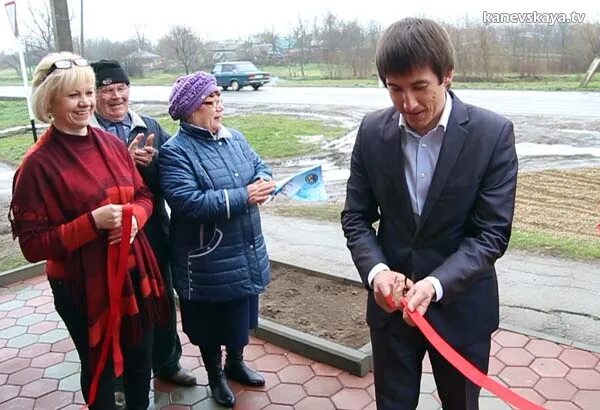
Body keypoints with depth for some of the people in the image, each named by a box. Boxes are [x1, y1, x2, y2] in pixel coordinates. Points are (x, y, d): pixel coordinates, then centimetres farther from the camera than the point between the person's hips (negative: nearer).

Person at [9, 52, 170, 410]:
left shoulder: (112, 144, 0)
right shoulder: (38, 164, -16)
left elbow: (144, 195, 10)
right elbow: (33, 244, -16)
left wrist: (134, 216, -13)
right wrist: (92, 222, -26)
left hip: (134, 272, 5)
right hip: (83, 286, -5)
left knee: (140, 358, 22)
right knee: (100, 367, 17)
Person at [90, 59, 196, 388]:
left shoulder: (150, 127, 4)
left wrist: (153, 160, -21)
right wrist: (126, 160, -27)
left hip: (154, 232, 4)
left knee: (163, 301, 19)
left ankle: (167, 363, 43)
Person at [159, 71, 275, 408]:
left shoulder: (235, 138, 5)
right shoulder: (176, 152, -17)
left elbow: (259, 165, 11)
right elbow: (189, 202, -27)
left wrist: (263, 181, -14)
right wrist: (244, 196, -26)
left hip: (246, 253, 6)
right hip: (208, 262, -6)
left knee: (242, 315, 23)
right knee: (212, 323, 14)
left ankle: (236, 362, 47)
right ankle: (215, 374, 38)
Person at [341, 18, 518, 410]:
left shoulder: (493, 133, -14)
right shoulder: (372, 131, -6)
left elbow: (492, 232, -15)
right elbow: (356, 216, -1)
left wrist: (436, 285, -29)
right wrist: (376, 270, -20)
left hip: (461, 304, -1)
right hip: (391, 301, 2)